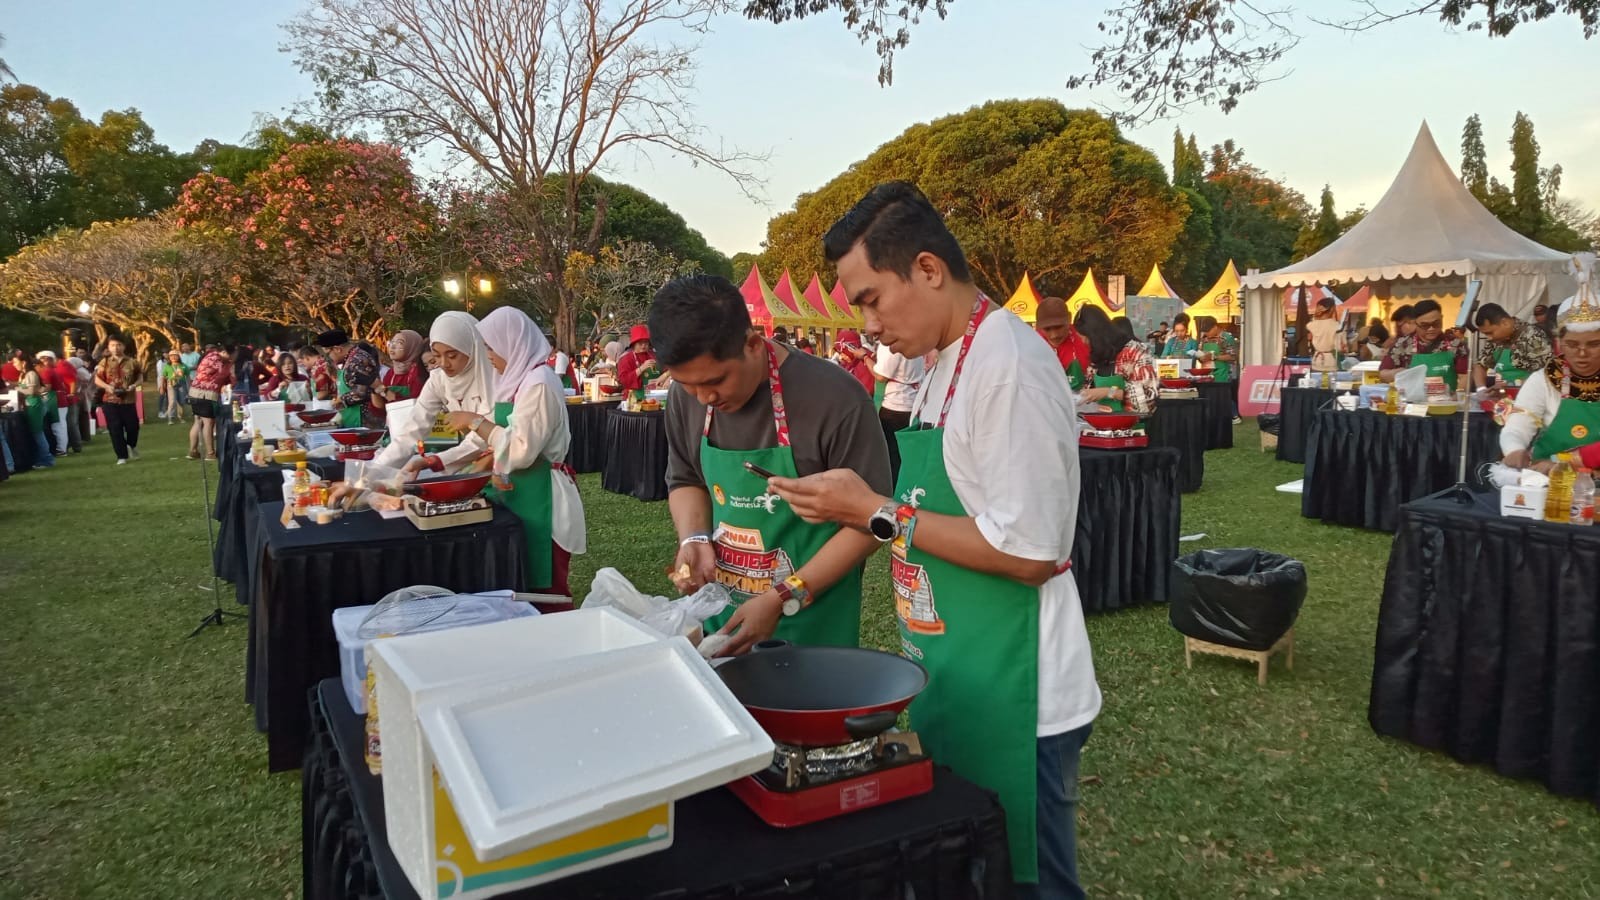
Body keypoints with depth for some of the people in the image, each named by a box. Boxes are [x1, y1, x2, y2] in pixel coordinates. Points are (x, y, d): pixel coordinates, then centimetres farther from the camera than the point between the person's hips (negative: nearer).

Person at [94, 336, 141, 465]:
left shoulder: (132, 362, 2)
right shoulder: (105, 362, 3)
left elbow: (140, 377, 10)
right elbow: (97, 379, 7)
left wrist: (134, 385, -10)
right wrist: (107, 386, -12)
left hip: (128, 400, 0)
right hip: (110, 400, 0)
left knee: (132, 426, 2)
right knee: (115, 429, -1)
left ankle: (132, 445, 35)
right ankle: (122, 456, 7)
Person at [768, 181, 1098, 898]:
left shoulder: (1009, 367, -22)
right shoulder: (946, 362, 8)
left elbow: (1028, 553, -24)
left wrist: (877, 512, -20)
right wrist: (854, 506, 4)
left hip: (1013, 700, -9)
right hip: (957, 682, 9)